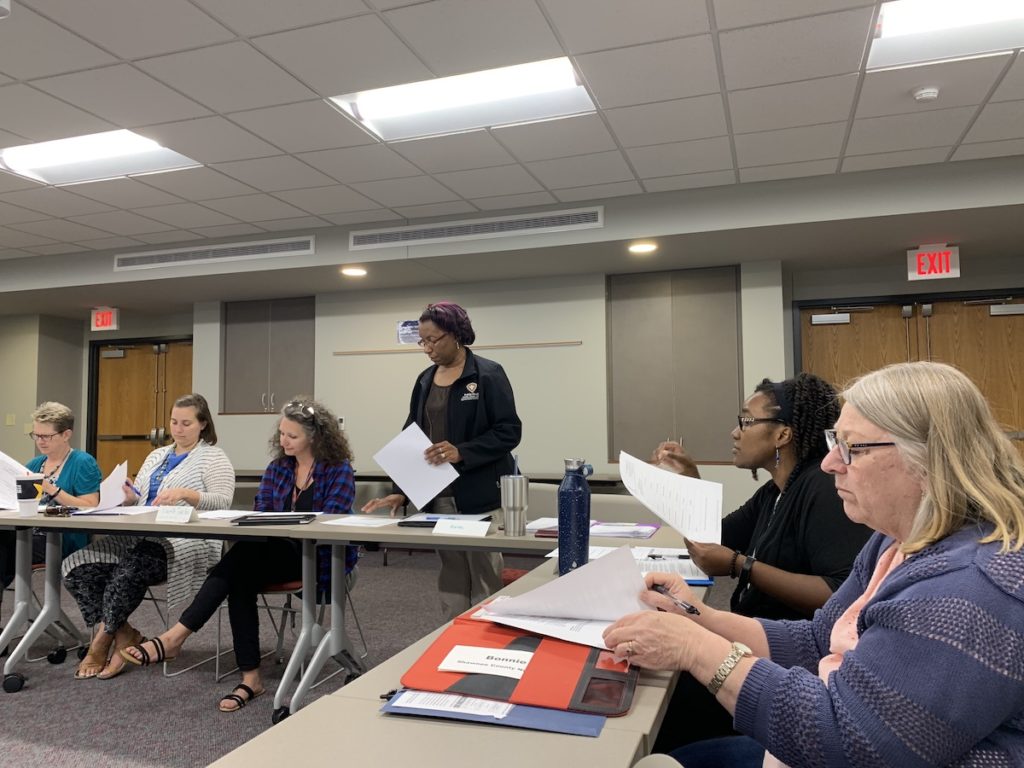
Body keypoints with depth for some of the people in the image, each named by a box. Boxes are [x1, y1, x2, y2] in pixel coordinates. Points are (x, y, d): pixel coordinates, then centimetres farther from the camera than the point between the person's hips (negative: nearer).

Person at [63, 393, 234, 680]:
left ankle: (101, 642, -10)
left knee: (129, 570, -33)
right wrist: (130, 497, 0)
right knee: (78, 565, -15)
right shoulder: (157, 455, 24)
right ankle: (124, 635, -8)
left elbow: (223, 502, -12)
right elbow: (139, 501, 22)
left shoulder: (214, 458, 1)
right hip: (142, 537, 7)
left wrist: (186, 493, -25)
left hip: (187, 541, -7)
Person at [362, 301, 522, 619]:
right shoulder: (425, 380, 11)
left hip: (481, 496, -5)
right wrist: (401, 491, 3)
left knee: (485, 581, -1)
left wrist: (461, 452, -22)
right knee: (450, 580, 10)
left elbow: (509, 432, -11)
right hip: (438, 496, 6)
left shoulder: (488, 374, -6)